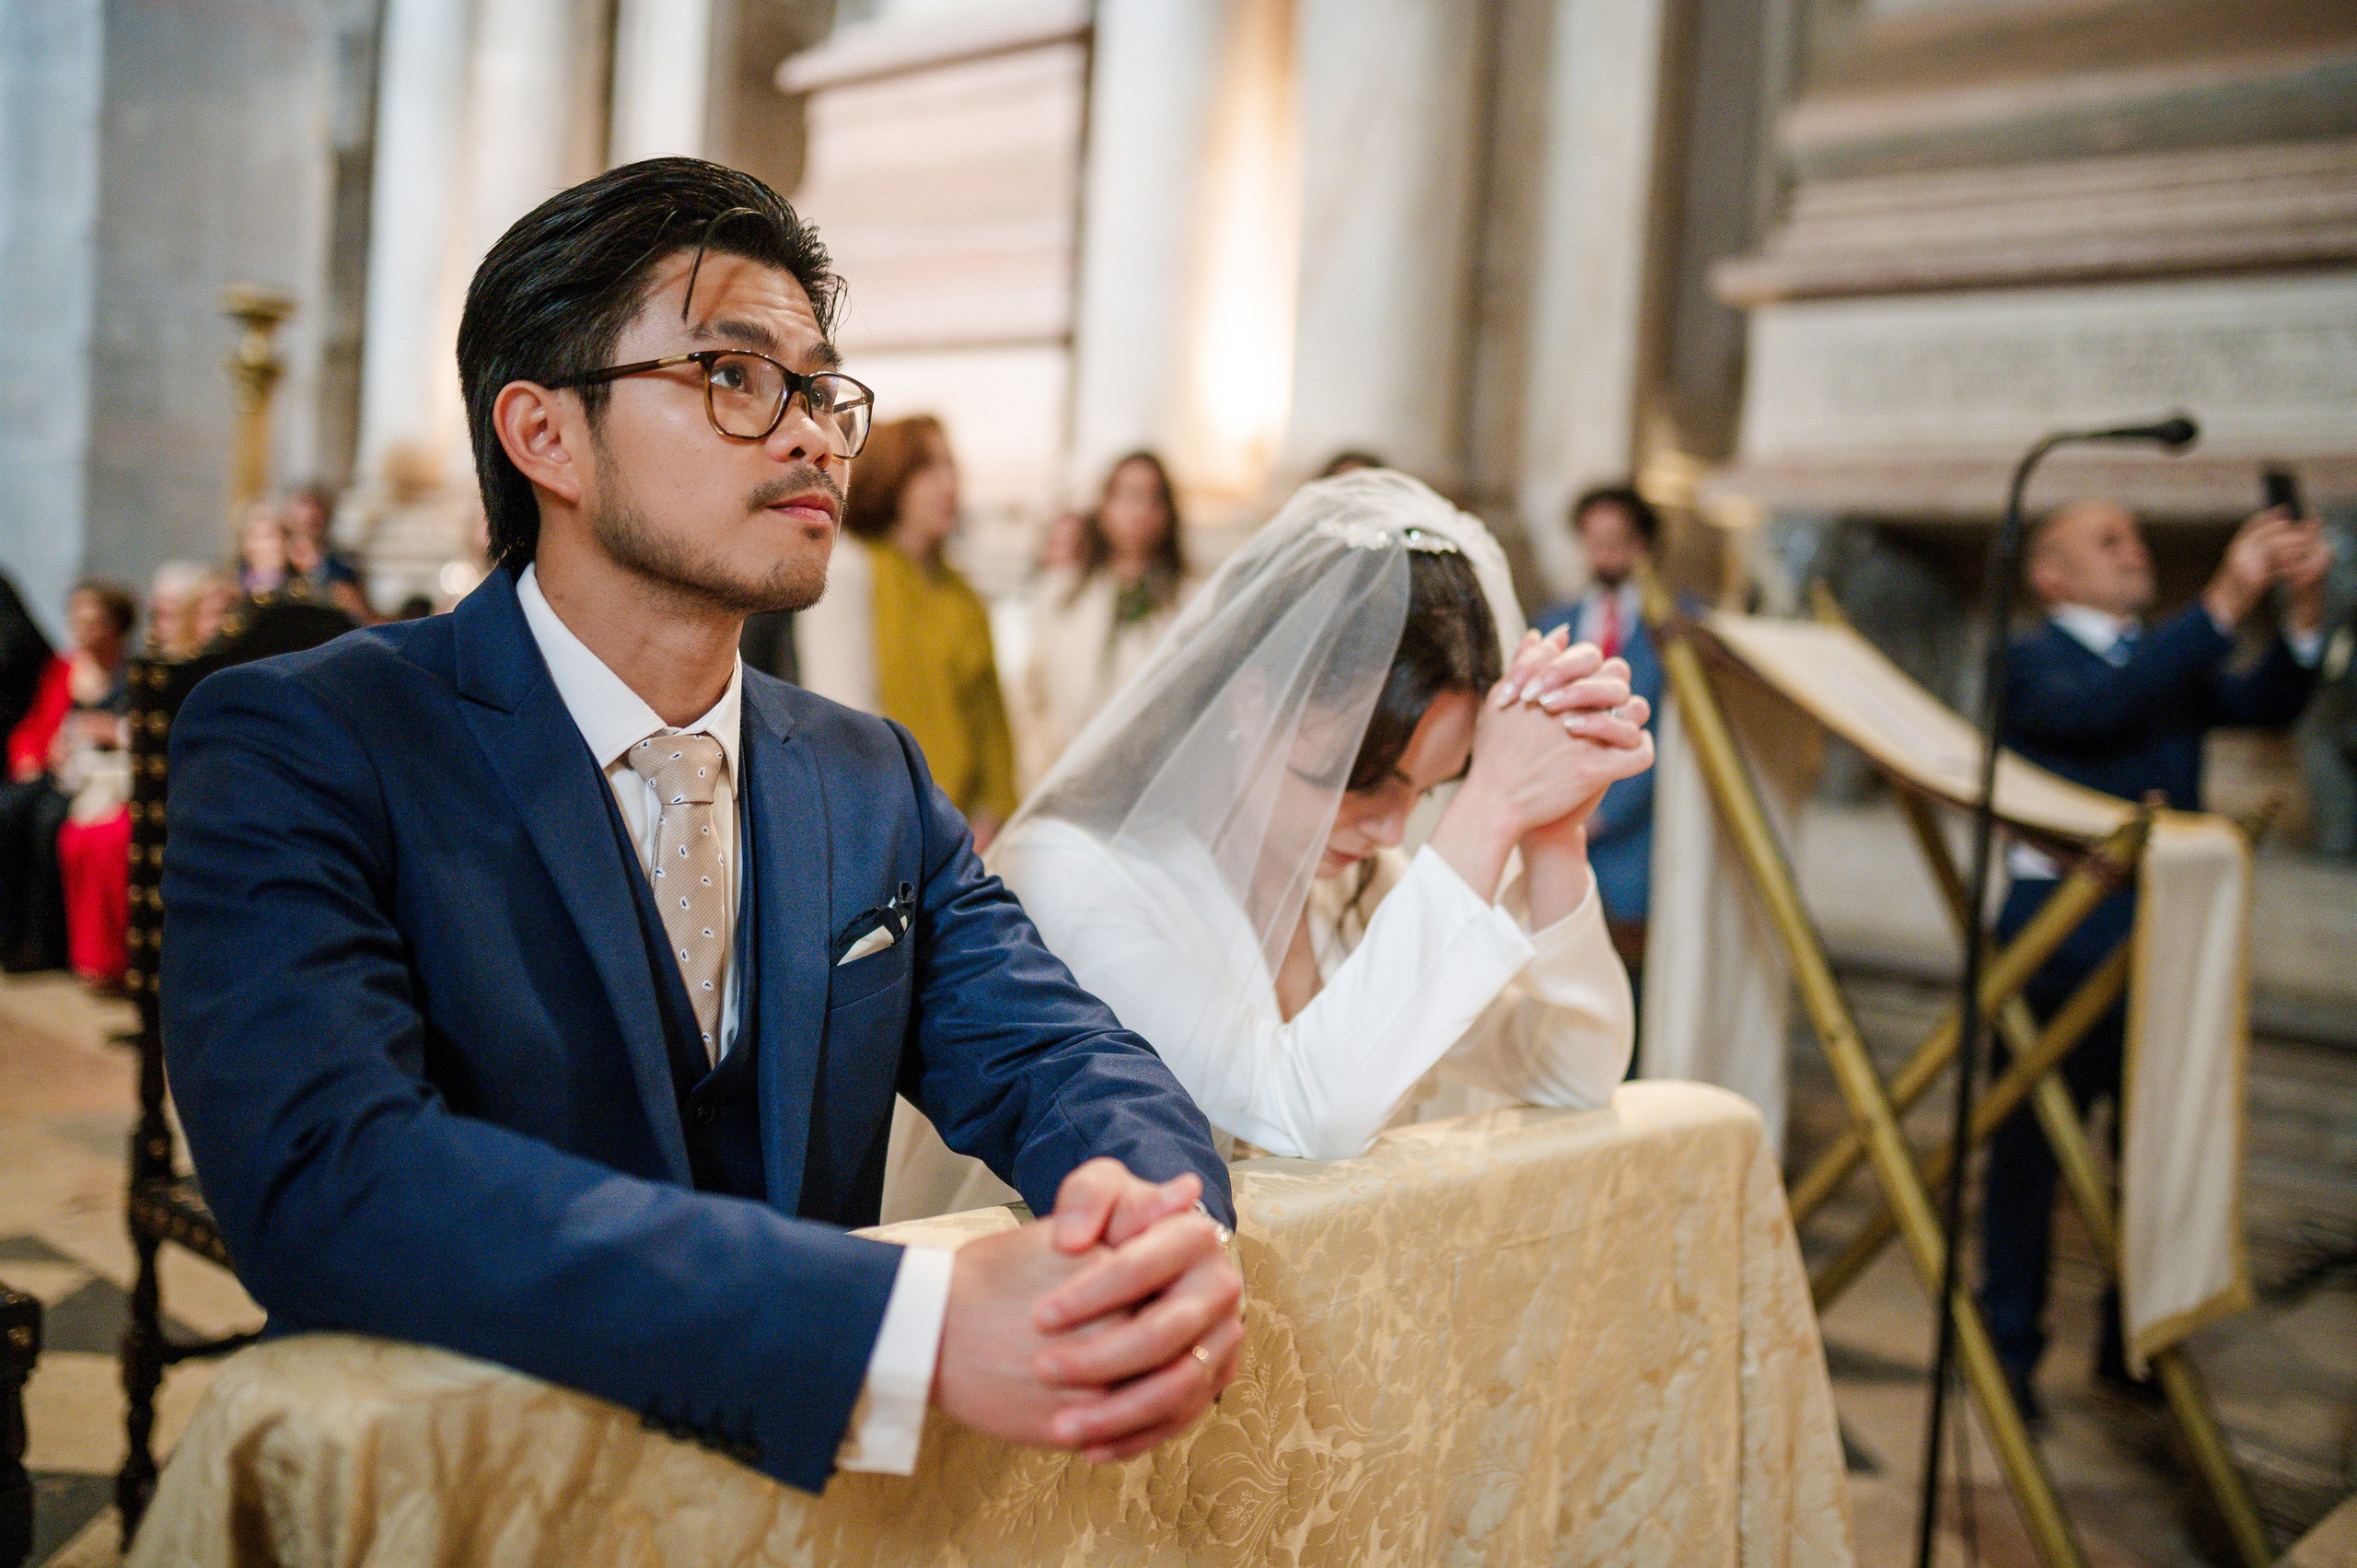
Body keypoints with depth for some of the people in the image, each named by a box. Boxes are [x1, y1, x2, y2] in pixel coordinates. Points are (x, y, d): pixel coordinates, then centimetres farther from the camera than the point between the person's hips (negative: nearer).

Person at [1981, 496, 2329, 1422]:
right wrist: (2226, 600, -25)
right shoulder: (2032, 662, -3)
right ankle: (2009, 1350, 14)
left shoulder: (2176, 661, 17)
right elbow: (2109, 704, -23)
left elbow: (2271, 705, 2)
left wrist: (2303, 606, -13)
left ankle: (2133, 1348, 25)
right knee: (2030, 1150, 3)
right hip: (2061, 940, -6)